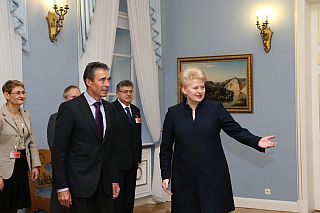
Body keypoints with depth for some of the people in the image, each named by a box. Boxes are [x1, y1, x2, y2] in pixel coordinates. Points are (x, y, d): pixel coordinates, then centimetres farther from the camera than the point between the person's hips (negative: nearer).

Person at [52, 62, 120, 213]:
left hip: (105, 183, 5)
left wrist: (114, 179, 12)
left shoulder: (110, 109, 9)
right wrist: (62, 188, -12)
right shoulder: (69, 108, -9)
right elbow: (58, 151, -10)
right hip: (80, 183, -5)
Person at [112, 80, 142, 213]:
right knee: (117, 193, -2)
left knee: (130, 194, 11)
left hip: (133, 162, 7)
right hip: (118, 161, -7)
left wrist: (138, 157, 16)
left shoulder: (136, 111, 15)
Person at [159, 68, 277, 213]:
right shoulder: (173, 113, 4)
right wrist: (165, 176, 3)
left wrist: (257, 142, -18)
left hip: (213, 177, -1)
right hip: (184, 178, 1)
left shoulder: (216, 109, 1)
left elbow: (237, 130, -1)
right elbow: (166, 148, 7)